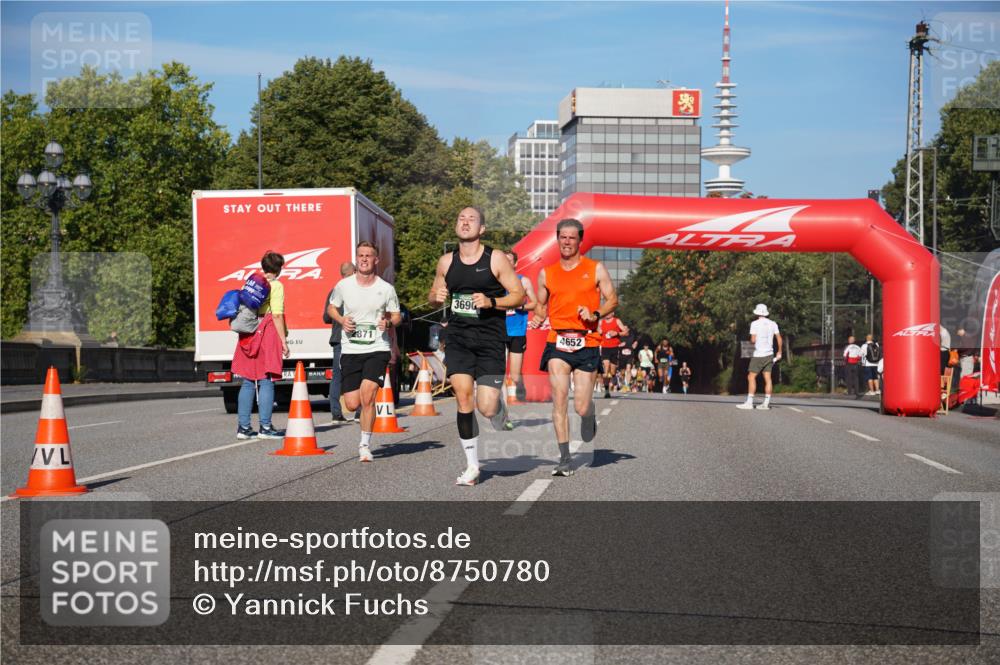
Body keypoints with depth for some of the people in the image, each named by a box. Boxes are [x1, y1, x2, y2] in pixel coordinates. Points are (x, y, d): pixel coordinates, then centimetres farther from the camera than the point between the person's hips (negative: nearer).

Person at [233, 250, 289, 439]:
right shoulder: (276, 286, -4)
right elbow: (277, 315, -10)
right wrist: (284, 341, -9)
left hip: (249, 332, 6)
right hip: (268, 333, -6)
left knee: (248, 382, 9)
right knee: (266, 381, -4)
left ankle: (243, 426, 9)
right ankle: (265, 427, -4)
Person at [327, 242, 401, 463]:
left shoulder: (386, 289, -1)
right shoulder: (343, 285, 2)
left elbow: (396, 316, 11)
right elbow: (331, 307, 17)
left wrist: (389, 322, -12)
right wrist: (341, 320, -4)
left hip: (377, 348, -2)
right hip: (350, 350, 2)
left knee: (367, 396, -18)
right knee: (352, 404, -1)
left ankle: (365, 445, -3)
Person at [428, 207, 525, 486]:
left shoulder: (496, 259, -4)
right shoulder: (446, 261, 8)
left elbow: (519, 295, -2)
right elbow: (434, 294, 21)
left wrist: (491, 302, -18)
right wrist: (436, 296, -3)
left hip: (490, 338, -3)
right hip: (458, 337, 3)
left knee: (487, 408, -10)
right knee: (463, 398, -8)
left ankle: (500, 414, 30)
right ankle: (472, 466, 5)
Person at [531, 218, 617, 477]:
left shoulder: (596, 269, 5)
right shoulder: (546, 273, 11)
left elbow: (612, 300, 6)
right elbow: (541, 305, 19)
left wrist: (595, 315, -12)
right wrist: (537, 319, -2)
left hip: (587, 344, -1)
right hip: (557, 342, 1)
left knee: (582, 406, -1)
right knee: (559, 399, -12)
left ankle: (589, 414, 38)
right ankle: (565, 460, -6)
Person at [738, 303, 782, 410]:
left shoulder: (755, 324, -8)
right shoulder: (773, 324, 7)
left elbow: (753, 340, -14)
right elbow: (779, 338, 8)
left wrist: (751, 342, 8)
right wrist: (779, 352, 15)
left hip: (758, 355, -5)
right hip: (769, 354, 5)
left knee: (751, 377, 0)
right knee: (767, 378, 4)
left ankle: (749, 402, -5)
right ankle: (766, 403, 1)